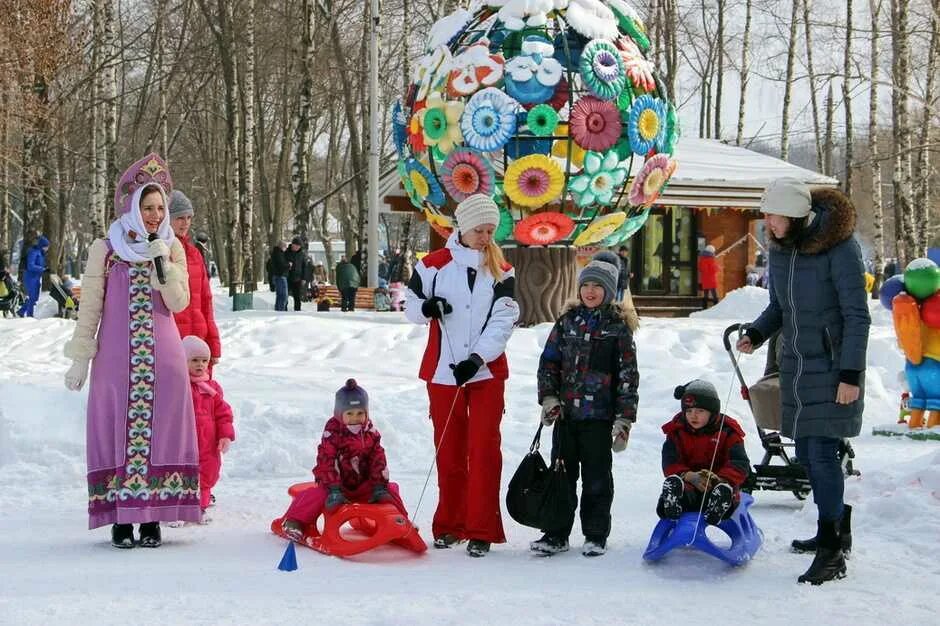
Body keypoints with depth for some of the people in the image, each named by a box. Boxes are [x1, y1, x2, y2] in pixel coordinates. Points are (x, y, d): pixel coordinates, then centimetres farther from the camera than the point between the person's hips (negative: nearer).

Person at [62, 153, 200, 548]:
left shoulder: (173, 249, 6)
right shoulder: (104, 250, 1)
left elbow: (179, 302, -4)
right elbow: (89, 307, 3)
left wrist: (162, 261, -15)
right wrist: (80, 357, 2)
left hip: (163, 356, 2)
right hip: (116, 356, -1)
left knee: (160, 428, 1)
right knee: (118, 429, -1)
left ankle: (152, 519, 6)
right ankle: (120, 519, 3)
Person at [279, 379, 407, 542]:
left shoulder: (371, 432, -1)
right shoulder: (332, 433, -16)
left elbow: (378, 459, 0)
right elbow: (326, 461, -20)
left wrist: (380, 487, -8)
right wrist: (334, 490, -29)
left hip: (363, 483, 5)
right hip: (338, 482, -5)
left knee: (389, 491, -6)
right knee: (320, 494, -30)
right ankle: (294, 522, -22)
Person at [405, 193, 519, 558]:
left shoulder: (502, 272, 3)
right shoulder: (434, 265, 0)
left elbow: (503, 321, -6)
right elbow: (412, 307, 6)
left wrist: (477, 358, -19)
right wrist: (426, 307, -18)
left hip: (486, 371, 0)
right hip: (442, 370, 0)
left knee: (484, 449, -6)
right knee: (449, 450, 8)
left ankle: (481, 531, -2)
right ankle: (449, 525, 19)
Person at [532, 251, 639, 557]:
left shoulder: (618, 327, -1)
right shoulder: (567, 321, 8)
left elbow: (628, 375, -2)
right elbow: (548, 361, 11)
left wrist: (624, 419, -7)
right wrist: (549, 398, -2)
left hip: (599, 415, -3)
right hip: (565, 412, 3)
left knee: (596, 477, 4)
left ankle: (596, 535, 14)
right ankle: (556, 534, 15)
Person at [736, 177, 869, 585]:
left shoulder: (839, 247, -15)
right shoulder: (780, 249, 6)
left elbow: (857, 315, -14)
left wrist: (850, 374, -16)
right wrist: (757, 334, 0)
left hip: (832, 368, -7)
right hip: (797, 365, 7)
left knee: (822, 453, -12)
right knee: (806, 453, 11)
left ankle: (830, 552, -8)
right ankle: (837, 527, 29)